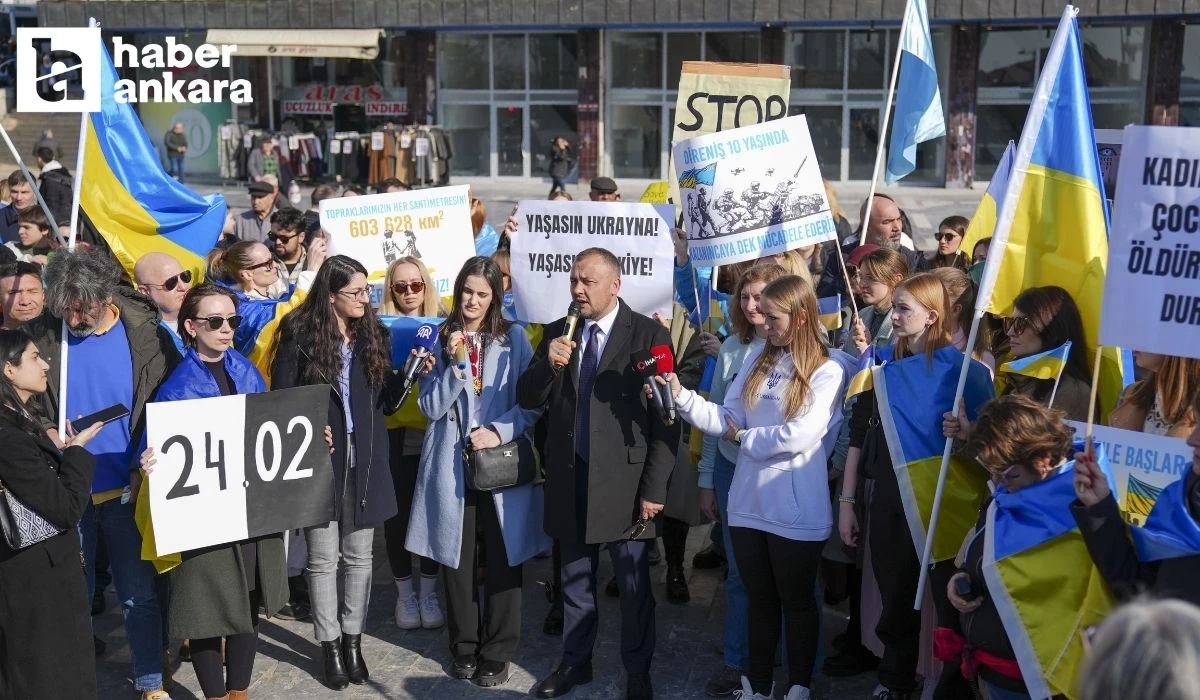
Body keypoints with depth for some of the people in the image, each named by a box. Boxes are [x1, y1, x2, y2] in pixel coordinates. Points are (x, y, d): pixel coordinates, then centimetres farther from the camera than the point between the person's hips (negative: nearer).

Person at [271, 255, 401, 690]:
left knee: (359, 555, 10)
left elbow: (385, 403, 8)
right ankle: (330, 645, 16)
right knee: (323, 558, 4)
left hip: (365, 461, 4)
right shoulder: (301, 337, -7)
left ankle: (352, 640, 23)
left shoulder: (374, 336, 6)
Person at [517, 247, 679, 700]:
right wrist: (548, 365, -16)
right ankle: (575, 662, 33)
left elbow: (665, 417, -10)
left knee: (633, 584, 7)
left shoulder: (648, 335, -8)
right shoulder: (557, 333, 5)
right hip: (570, 477, 4)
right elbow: (527, 399, 5)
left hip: (624, 479, -4)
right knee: (574, 578, 17)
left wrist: (655, 488, -13)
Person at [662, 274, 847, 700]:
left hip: (796, 511, -5)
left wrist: (743, 437, -8)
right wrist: (680, 394, -12)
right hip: (748, 504, 5)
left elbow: (797, 437, -20)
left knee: (797, 600, 11)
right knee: (759, 599, 19)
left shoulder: (827, 372, -10)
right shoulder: (756, 360, 7)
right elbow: (725, 420, 1)